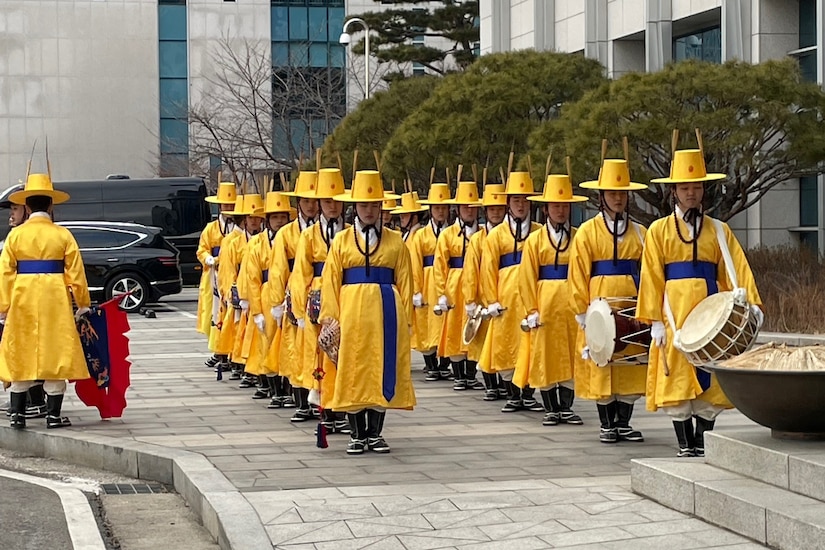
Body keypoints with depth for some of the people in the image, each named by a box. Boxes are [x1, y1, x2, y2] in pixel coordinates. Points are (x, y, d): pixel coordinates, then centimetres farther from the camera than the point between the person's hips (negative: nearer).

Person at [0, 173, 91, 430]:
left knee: (21, 356, 10)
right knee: (55, 353, 5)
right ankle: (53, 415, 7)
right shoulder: (62, 234, -1)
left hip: (22, 301, 1)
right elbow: (75, 271, -2)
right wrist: (83, 303, 6)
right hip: (55, 301, -1)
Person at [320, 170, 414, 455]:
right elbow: (331, 280, 3)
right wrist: (330, 316, -6)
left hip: (386, 312, 0)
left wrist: (405, 318, -2)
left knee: (383, 369, 2)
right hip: (352, 311, 0)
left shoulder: (395, 241, 7)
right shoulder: (342, 240, 6)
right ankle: (358, 434, 10)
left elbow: (404, 281, 4)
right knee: (352, 370, 1)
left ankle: (376, 433, 12)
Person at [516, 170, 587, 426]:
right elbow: (527, 278, 0)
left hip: (572, 305, 1)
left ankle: (567, 407, 14)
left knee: (572, 355, 4)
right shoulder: (535, 240, 2)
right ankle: (550, 408, 12)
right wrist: (532, 310, -7)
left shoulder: (579, 238, 6)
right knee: (545, 355, 2)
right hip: (545, 305, -1)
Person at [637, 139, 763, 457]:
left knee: (711, 383, 1)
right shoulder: (659, 230, 5)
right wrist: (655, 320, -7)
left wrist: (750, 303, -13)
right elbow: (651, 277, 1)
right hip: (674, 316, -2)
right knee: (678, 381, -3)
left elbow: (736, 269, 3)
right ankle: (685, 446, 4)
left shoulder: (718, 231, 11)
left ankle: (703, 443, 9)